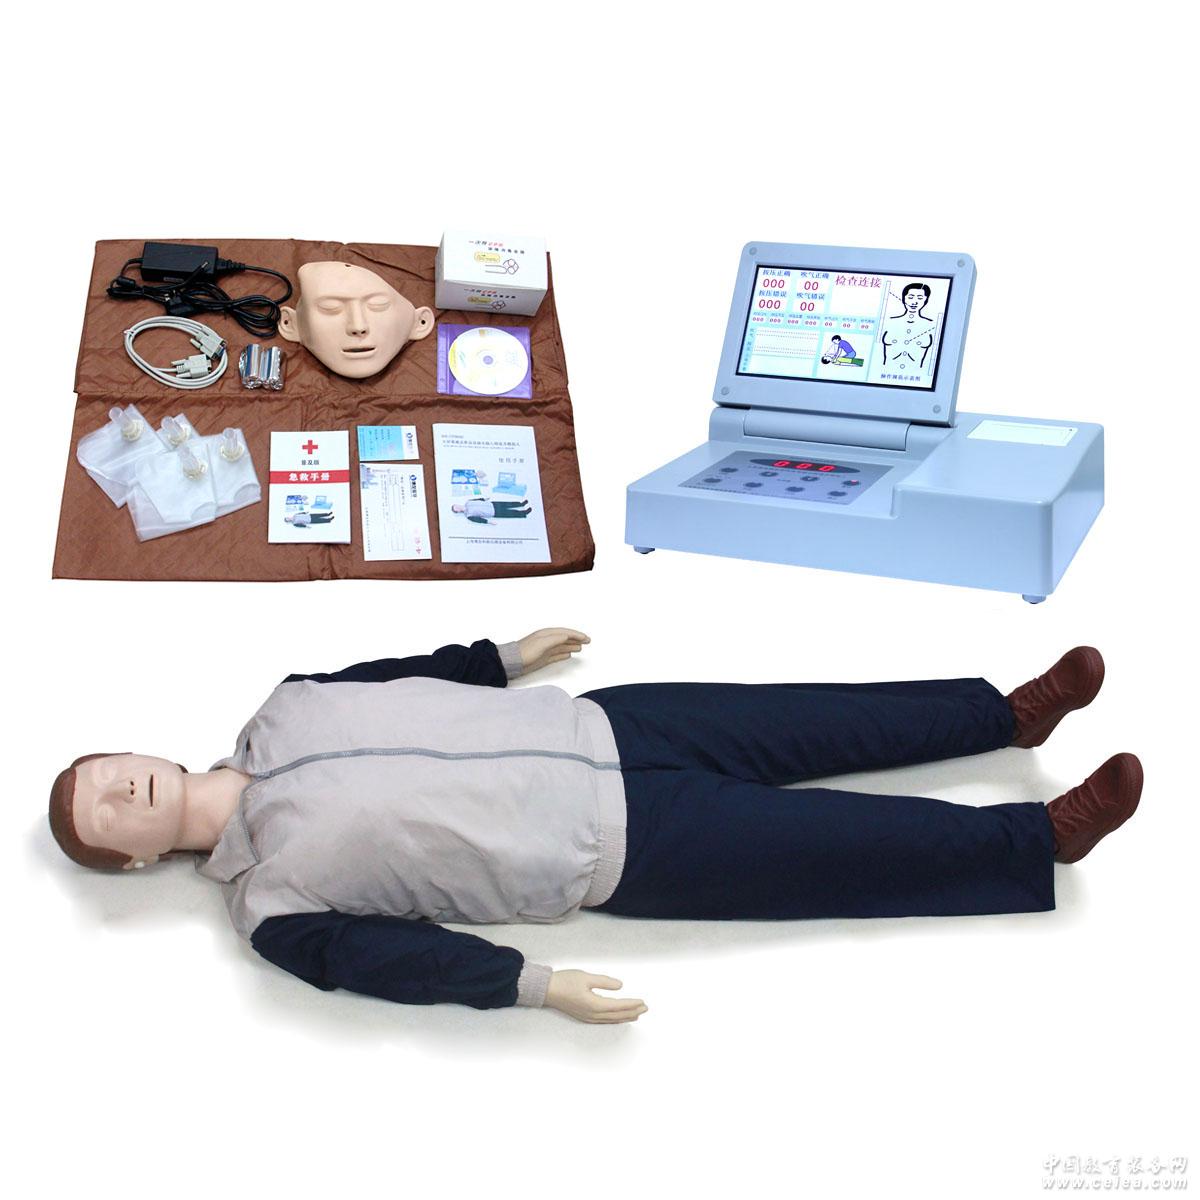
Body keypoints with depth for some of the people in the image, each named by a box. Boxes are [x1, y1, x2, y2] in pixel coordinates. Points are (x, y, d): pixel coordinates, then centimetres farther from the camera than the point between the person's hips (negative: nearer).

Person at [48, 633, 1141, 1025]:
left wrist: (506, 654, 19)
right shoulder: (272, 906, -8)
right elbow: (399, 958, -16)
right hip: (611, 851, -5)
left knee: (819, 725, 5)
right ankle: (1045, 840, 9)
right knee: (837, 850, -5)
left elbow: (404, 674, 18)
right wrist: (532, 985, -26)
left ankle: (1012, 711, 22)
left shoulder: (278, 713, 7)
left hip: (591, 730, 5)